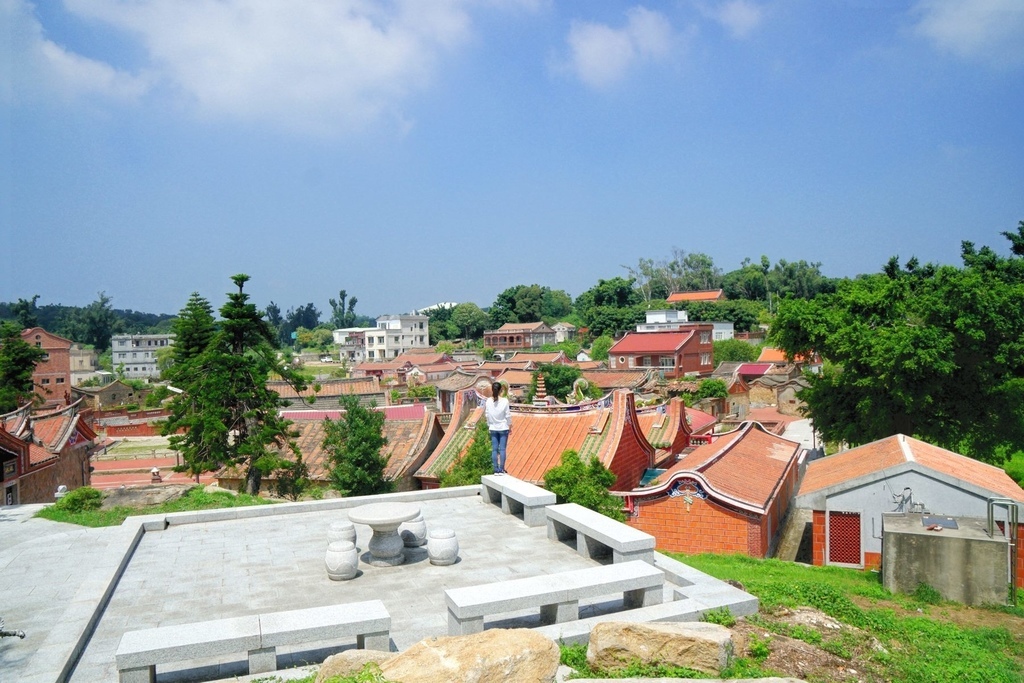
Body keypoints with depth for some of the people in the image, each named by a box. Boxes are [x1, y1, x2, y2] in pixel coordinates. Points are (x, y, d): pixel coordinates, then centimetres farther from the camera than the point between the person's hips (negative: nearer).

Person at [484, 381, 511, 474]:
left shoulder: (488, 401, -5)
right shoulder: (504, 401, -12)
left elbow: (487, 415, 2)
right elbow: (508, 415, -6)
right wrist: (510, 426, 7)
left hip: (493, 428, 2)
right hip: (503, 428, -2)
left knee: (494, 449, 6)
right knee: (502, 449, 2)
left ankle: (496, 470, 6)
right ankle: (501, 470, 2)